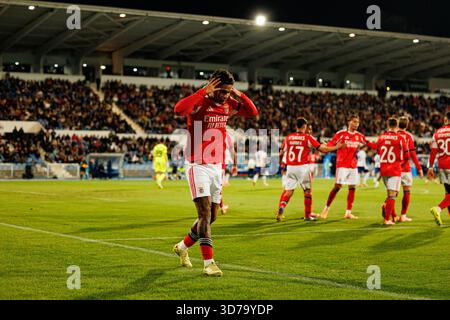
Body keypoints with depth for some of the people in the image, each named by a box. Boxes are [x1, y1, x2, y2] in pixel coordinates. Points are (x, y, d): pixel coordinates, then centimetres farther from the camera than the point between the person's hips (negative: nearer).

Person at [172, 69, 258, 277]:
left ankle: (182, 247, 33)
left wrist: (239, 94, -2)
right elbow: (179, 109, -34)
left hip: (217, 166, 7)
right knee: (205, 213, -15)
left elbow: (252, 113, 13)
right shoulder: (200, 102, -14)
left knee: (211, 217, 12)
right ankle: (208, 263, -13)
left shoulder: (228, 104, 6)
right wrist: (204, 91, -30)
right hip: (198, 166, -7)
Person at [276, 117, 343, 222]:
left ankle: (281, 207, -21)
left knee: (288, 191, 6)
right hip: (303, 167, -3)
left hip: (290, 167, 3)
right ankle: (307, 215, 16)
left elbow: (282, 153, 15)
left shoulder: (288, 137, 6)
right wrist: (336, 147, 11)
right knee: (307, 191, 12)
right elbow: (323, 149, -4)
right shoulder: (308, 138, -4)